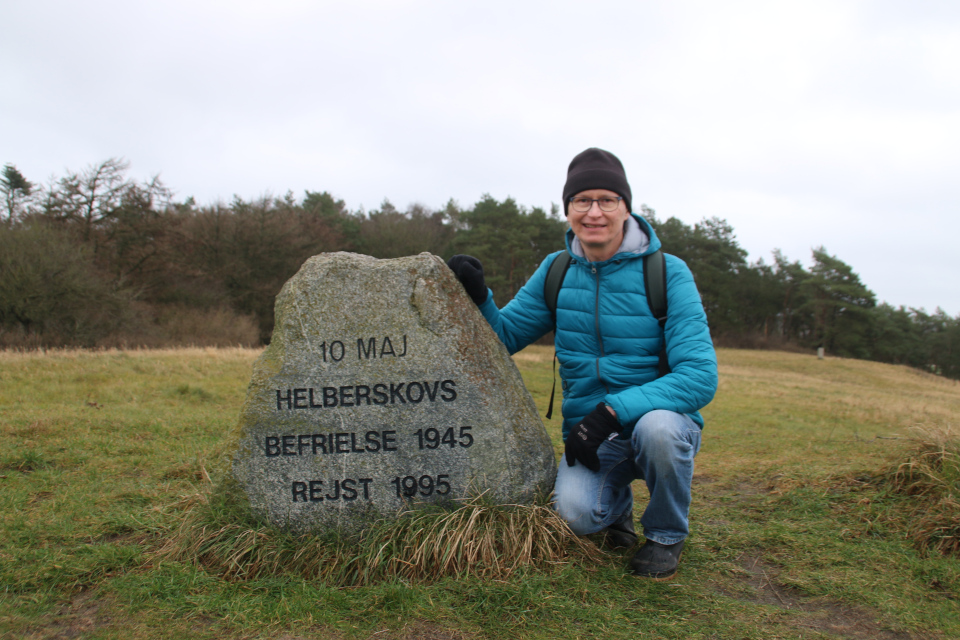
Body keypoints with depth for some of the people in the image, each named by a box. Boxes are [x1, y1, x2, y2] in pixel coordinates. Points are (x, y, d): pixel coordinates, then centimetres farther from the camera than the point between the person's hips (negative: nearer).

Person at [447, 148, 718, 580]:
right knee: (576, 512, -27)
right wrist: (477, 296, -14)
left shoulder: (667, 273, -12)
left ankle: (666, 535, -4)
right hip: (590, 436, 2)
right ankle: (617, 504, 13)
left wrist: (612, 411, -30)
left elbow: (700, 377, -20)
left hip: (661, 418, -2)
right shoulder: (556, 271, 1)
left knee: (658, 427, -37)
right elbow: (503, 336, 6)